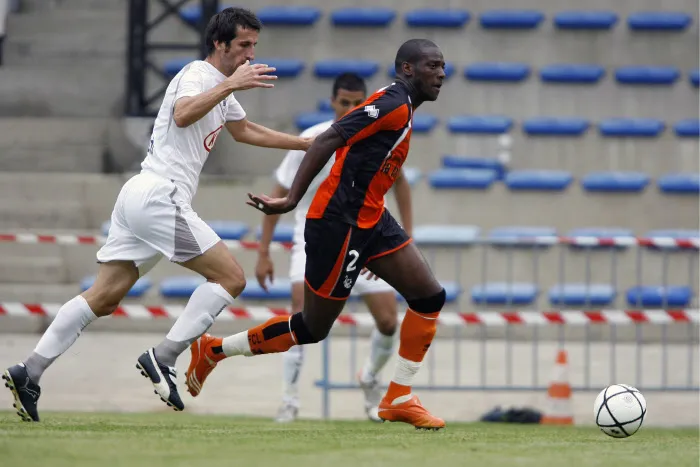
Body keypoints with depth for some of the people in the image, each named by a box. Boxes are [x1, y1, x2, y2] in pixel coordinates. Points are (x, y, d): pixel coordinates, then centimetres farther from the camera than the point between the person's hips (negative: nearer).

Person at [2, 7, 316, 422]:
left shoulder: (221, 87, 24)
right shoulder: (198, 75, -7)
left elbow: (247, 131, 41)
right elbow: (183, 115, -28)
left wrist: (308, 144, 41)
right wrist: (230, 84, -30)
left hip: (138, 197, 10)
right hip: (160, 196, -10)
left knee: (104, 298, 5)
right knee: (231, 277, -8)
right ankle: (162, 359, -13)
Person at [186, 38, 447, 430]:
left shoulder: (401, 109, 14)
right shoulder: (394, 106, -16)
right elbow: (328, 140, -24)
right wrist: (292, 200, -30)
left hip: (369, 220, 10)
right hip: (338, 222, -10)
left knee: (431, 297, 0)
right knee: (313, 329, 2)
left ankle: (399, 398, 5)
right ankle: (214, 350, 17)